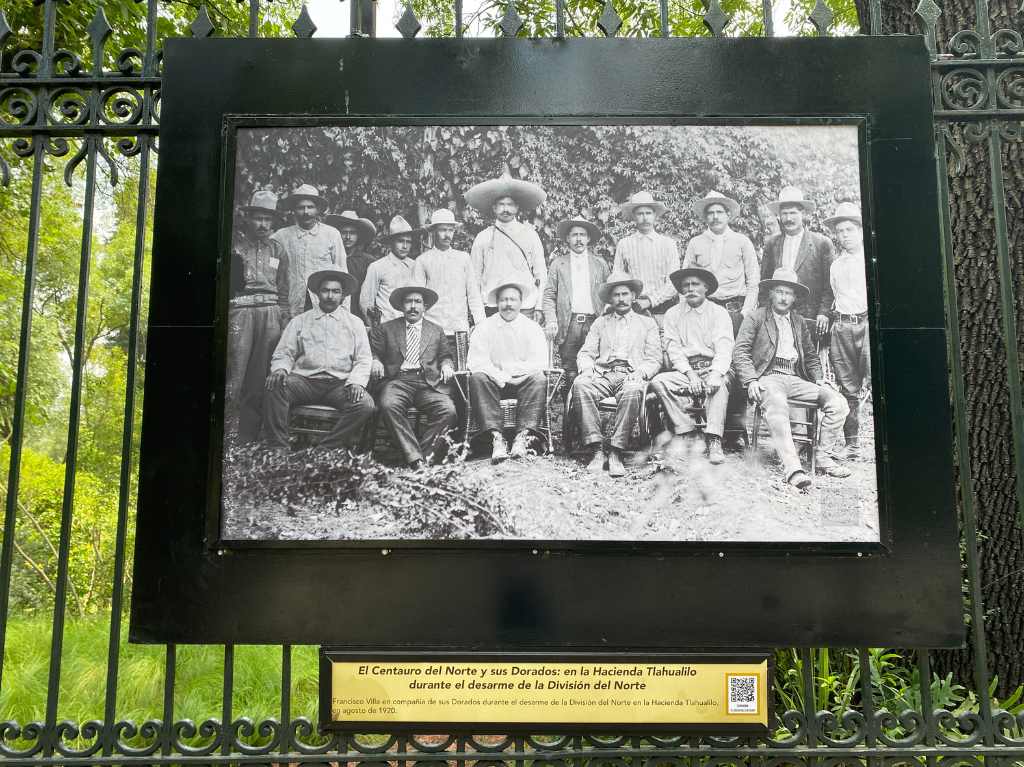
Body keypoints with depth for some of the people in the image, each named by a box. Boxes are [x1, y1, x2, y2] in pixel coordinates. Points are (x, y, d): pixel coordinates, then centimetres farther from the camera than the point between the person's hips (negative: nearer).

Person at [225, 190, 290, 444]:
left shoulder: (277, 249, 18)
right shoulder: (234, 243, 8)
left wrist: (284, 321, 13)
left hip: (270, 313, 3)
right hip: (240, 310, -3)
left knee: (260, 378, 1)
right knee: (235, 373, -11)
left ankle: (249, 437, 7)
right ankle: (228, 431, -7)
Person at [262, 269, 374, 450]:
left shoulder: (354, 323, 16)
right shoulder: (299, 321, 17)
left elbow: (363, 360, 8)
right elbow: (283, 354, 12)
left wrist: (356, 381, -13)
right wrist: (280, 369, -12)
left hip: (340, 384, 0)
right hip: (305, 380, 0)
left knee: (365, 405, -30)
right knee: (275, 387, -30)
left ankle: (324, 449, -19)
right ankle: (278, 448, -20)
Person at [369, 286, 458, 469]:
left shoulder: (436, 331, 25)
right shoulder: (385, 329, 20)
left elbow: (446, 356, 23)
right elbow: (374, 352, 15)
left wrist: (446, 365, 0)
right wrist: (375, 362, -8)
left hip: (429, 383, 1)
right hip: (397, 381, -1)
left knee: (448, 410, -30)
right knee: (387, 404, -36)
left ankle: (424, 452, -19)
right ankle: (414, 457, -33)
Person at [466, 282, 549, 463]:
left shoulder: (532, 328, 7)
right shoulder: (483, 328, 6)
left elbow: (540, 363, -4)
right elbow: (475, 362, -5)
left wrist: (509, 372, -14)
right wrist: (497, 375, -22)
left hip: (523, 381, 0)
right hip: (494, 382, 0)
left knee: (539, 379, -31)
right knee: (477, 379, -31)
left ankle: (523, 435, -37)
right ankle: (496, 437, -40)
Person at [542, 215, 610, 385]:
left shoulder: (600, 264, 14)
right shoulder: (558, 264, 12)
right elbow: (549, 296, 8)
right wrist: (551, 321, -5)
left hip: (594, 324, 1)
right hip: (569, 325, 0)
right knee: (570, 375, -3)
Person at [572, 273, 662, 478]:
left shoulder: (647, 323, 21)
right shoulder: (600, 322, 26)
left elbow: (654, 359, 11)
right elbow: (585, 353, 17)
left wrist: (640, 373, -10)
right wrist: (587, 369, -7)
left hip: (631, 375, -2)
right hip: (602, 374, 2)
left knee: (633, 391, -38)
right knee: (580, 385, -32)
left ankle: (616, 452, -34)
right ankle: (597, 449, -32)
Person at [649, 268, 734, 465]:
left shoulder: (719, 312, 7)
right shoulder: (673, 314, 13)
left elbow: (724, 349, -6)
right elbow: (674, 349, 3)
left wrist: (716, 373, -26)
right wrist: (690, 373, -15)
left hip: (713, 369, -2)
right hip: (685, 371, 2)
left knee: (720, 382, -35)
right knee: (658, 382, -26)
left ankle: (714, 440, -37)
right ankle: (687, 432, -23)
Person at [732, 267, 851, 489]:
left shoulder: (799, 322, 23)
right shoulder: (756, 318, 8)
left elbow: (811, 356, 29)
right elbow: (740, 352, -2)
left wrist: (819, 379, 10)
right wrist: (751, 381, -16)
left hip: (795, 379, 6)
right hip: (768, 377, -6)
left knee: (838, 403, -15)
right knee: (777, 404, -39)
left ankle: (821, 455, -6)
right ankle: (791, 467, -46)